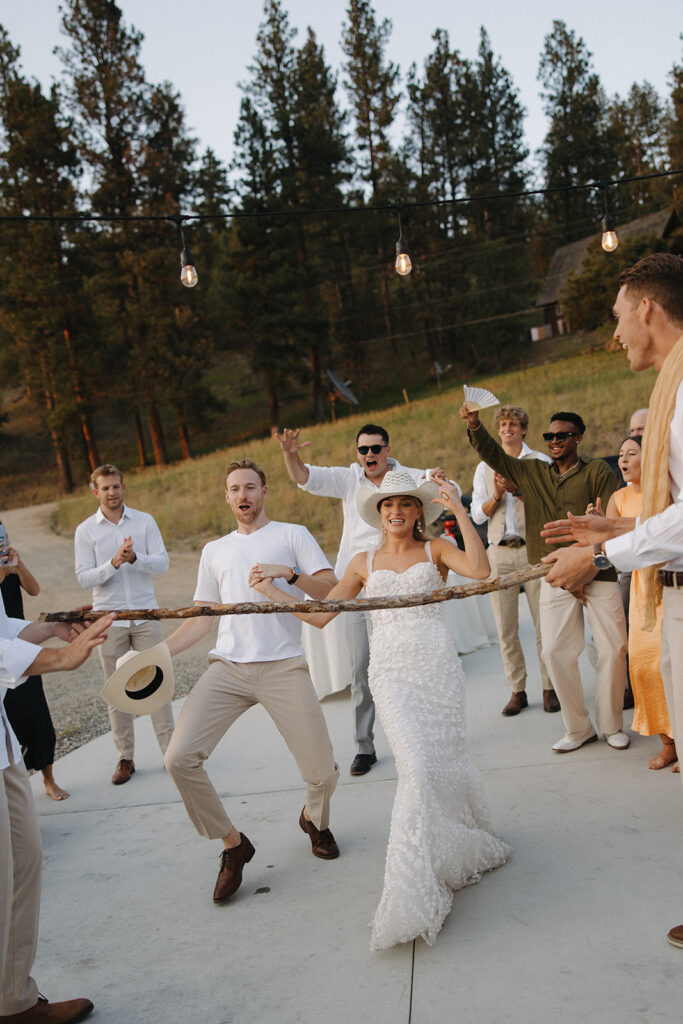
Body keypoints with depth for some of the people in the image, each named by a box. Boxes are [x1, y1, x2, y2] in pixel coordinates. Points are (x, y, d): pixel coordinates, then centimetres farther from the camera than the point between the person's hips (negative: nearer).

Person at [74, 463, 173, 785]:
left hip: (145, 616, 0)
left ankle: (170, 750, 11)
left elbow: (162, 562, -4)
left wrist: (134, 558, -23)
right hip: (109, 620, 0)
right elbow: (83, 577, -5)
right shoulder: (85, 530, 1)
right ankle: (125, 758, 15)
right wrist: (114, 563, -21)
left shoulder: (145, 521, 3)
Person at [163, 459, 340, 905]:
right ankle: (232, 844, 10)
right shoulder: (215, 551, 21)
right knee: (180, 759, -14)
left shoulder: (292, 535, 11)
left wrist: (289, 573, -16)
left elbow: (332, 590, 0)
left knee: (323, 772, -6)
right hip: (228, 667, 3)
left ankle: (315, 819, 34)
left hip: (284, 667, -3)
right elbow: (201, 618, 17)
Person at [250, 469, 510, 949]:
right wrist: (272, 590, 9)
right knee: (416, 765, -14)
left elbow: (480, 568, -13)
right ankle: (415, 888, -4)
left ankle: (470, 843, 35)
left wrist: (458, 508, -13)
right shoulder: (364, 562, 13)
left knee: (445, 757, 4)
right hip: (391, 671, 0)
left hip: (438, 663, 0)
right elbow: (320, 613, 15)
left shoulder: (435, 550, 8)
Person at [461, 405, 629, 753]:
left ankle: (612, 725, 16)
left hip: (598, 574, -3)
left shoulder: (598, 471, 1)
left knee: (613, 648, -2)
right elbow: (493, 454, 9)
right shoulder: (532, 472, 14)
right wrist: (474, 425, -9)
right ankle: (579, 728, 11)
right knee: (555, 651, -3)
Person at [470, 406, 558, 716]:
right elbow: (478, 514, 9)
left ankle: (549, 688, 8)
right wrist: (497, 495, -8)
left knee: (544, 623, -3)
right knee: (506, 629, 3)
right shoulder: (485, 468, 15)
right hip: (499, 553, 3)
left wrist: (517, 490, -14)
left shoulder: (541, 462, 7)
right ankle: (518, 691, 12)